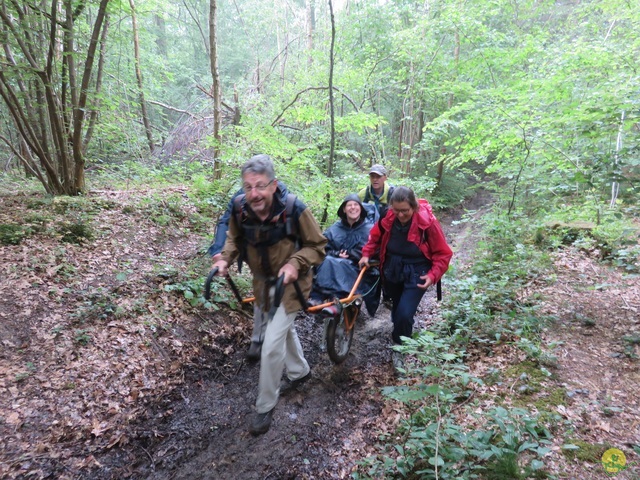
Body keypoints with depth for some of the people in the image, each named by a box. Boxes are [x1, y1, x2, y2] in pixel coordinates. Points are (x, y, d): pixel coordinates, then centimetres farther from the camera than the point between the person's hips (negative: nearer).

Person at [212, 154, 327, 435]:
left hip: (290, 283, -5)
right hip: (263, 282, 5)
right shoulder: (240, 208, -19)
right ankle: (300, 371, 54)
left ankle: (265, 406, 17)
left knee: (272, 345, -7)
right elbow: (234, 238, 2)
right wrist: (224, 258, -17)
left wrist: (295, 263, -33)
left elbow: (317, 246, -18)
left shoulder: (293, 209, -30)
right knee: (284, 328, 26)